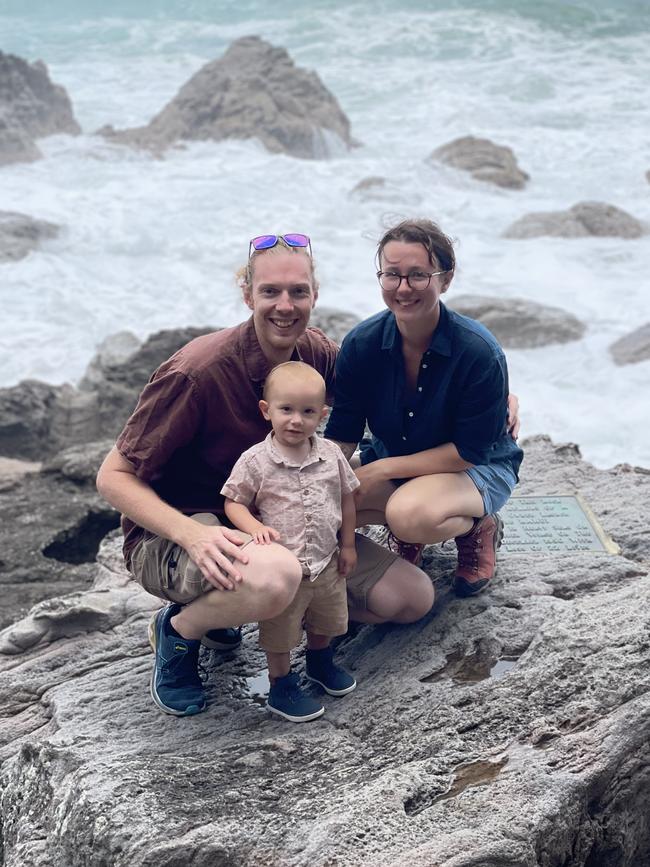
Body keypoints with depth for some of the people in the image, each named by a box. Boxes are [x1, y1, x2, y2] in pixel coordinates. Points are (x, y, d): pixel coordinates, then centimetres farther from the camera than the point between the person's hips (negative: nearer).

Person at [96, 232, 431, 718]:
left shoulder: (317, 352, -6)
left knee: (413, 598, -1)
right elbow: (114, 477, -18)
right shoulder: (198, 372, -23)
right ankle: (180, 628, -5)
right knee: (274, 577, -41)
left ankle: (229, 604, 11)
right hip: (174, 534, -7)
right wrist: (193, 535, -34)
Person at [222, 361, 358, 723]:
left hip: (326, 561, 4)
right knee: (281, 633, 10)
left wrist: (347, 545, 8)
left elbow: (347, 497, 6)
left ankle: (321, 661, 51)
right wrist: (256, 528, -28)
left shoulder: (330, 454, -6)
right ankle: (282, 687, 30)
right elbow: (234, 502, -10)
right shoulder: (255, 461, -17)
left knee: (326, 621, 25)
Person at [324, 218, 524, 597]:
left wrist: (381, 470, -25)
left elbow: (471, 450, -21)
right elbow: (343, 435, -8)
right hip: (392, 464, 5)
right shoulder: (361, 344, -14)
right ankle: (408, 528, 4)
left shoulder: (479, 352, -26)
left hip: (478, 467, -4)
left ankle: (480, 526, -3)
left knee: (411, 515, -38)